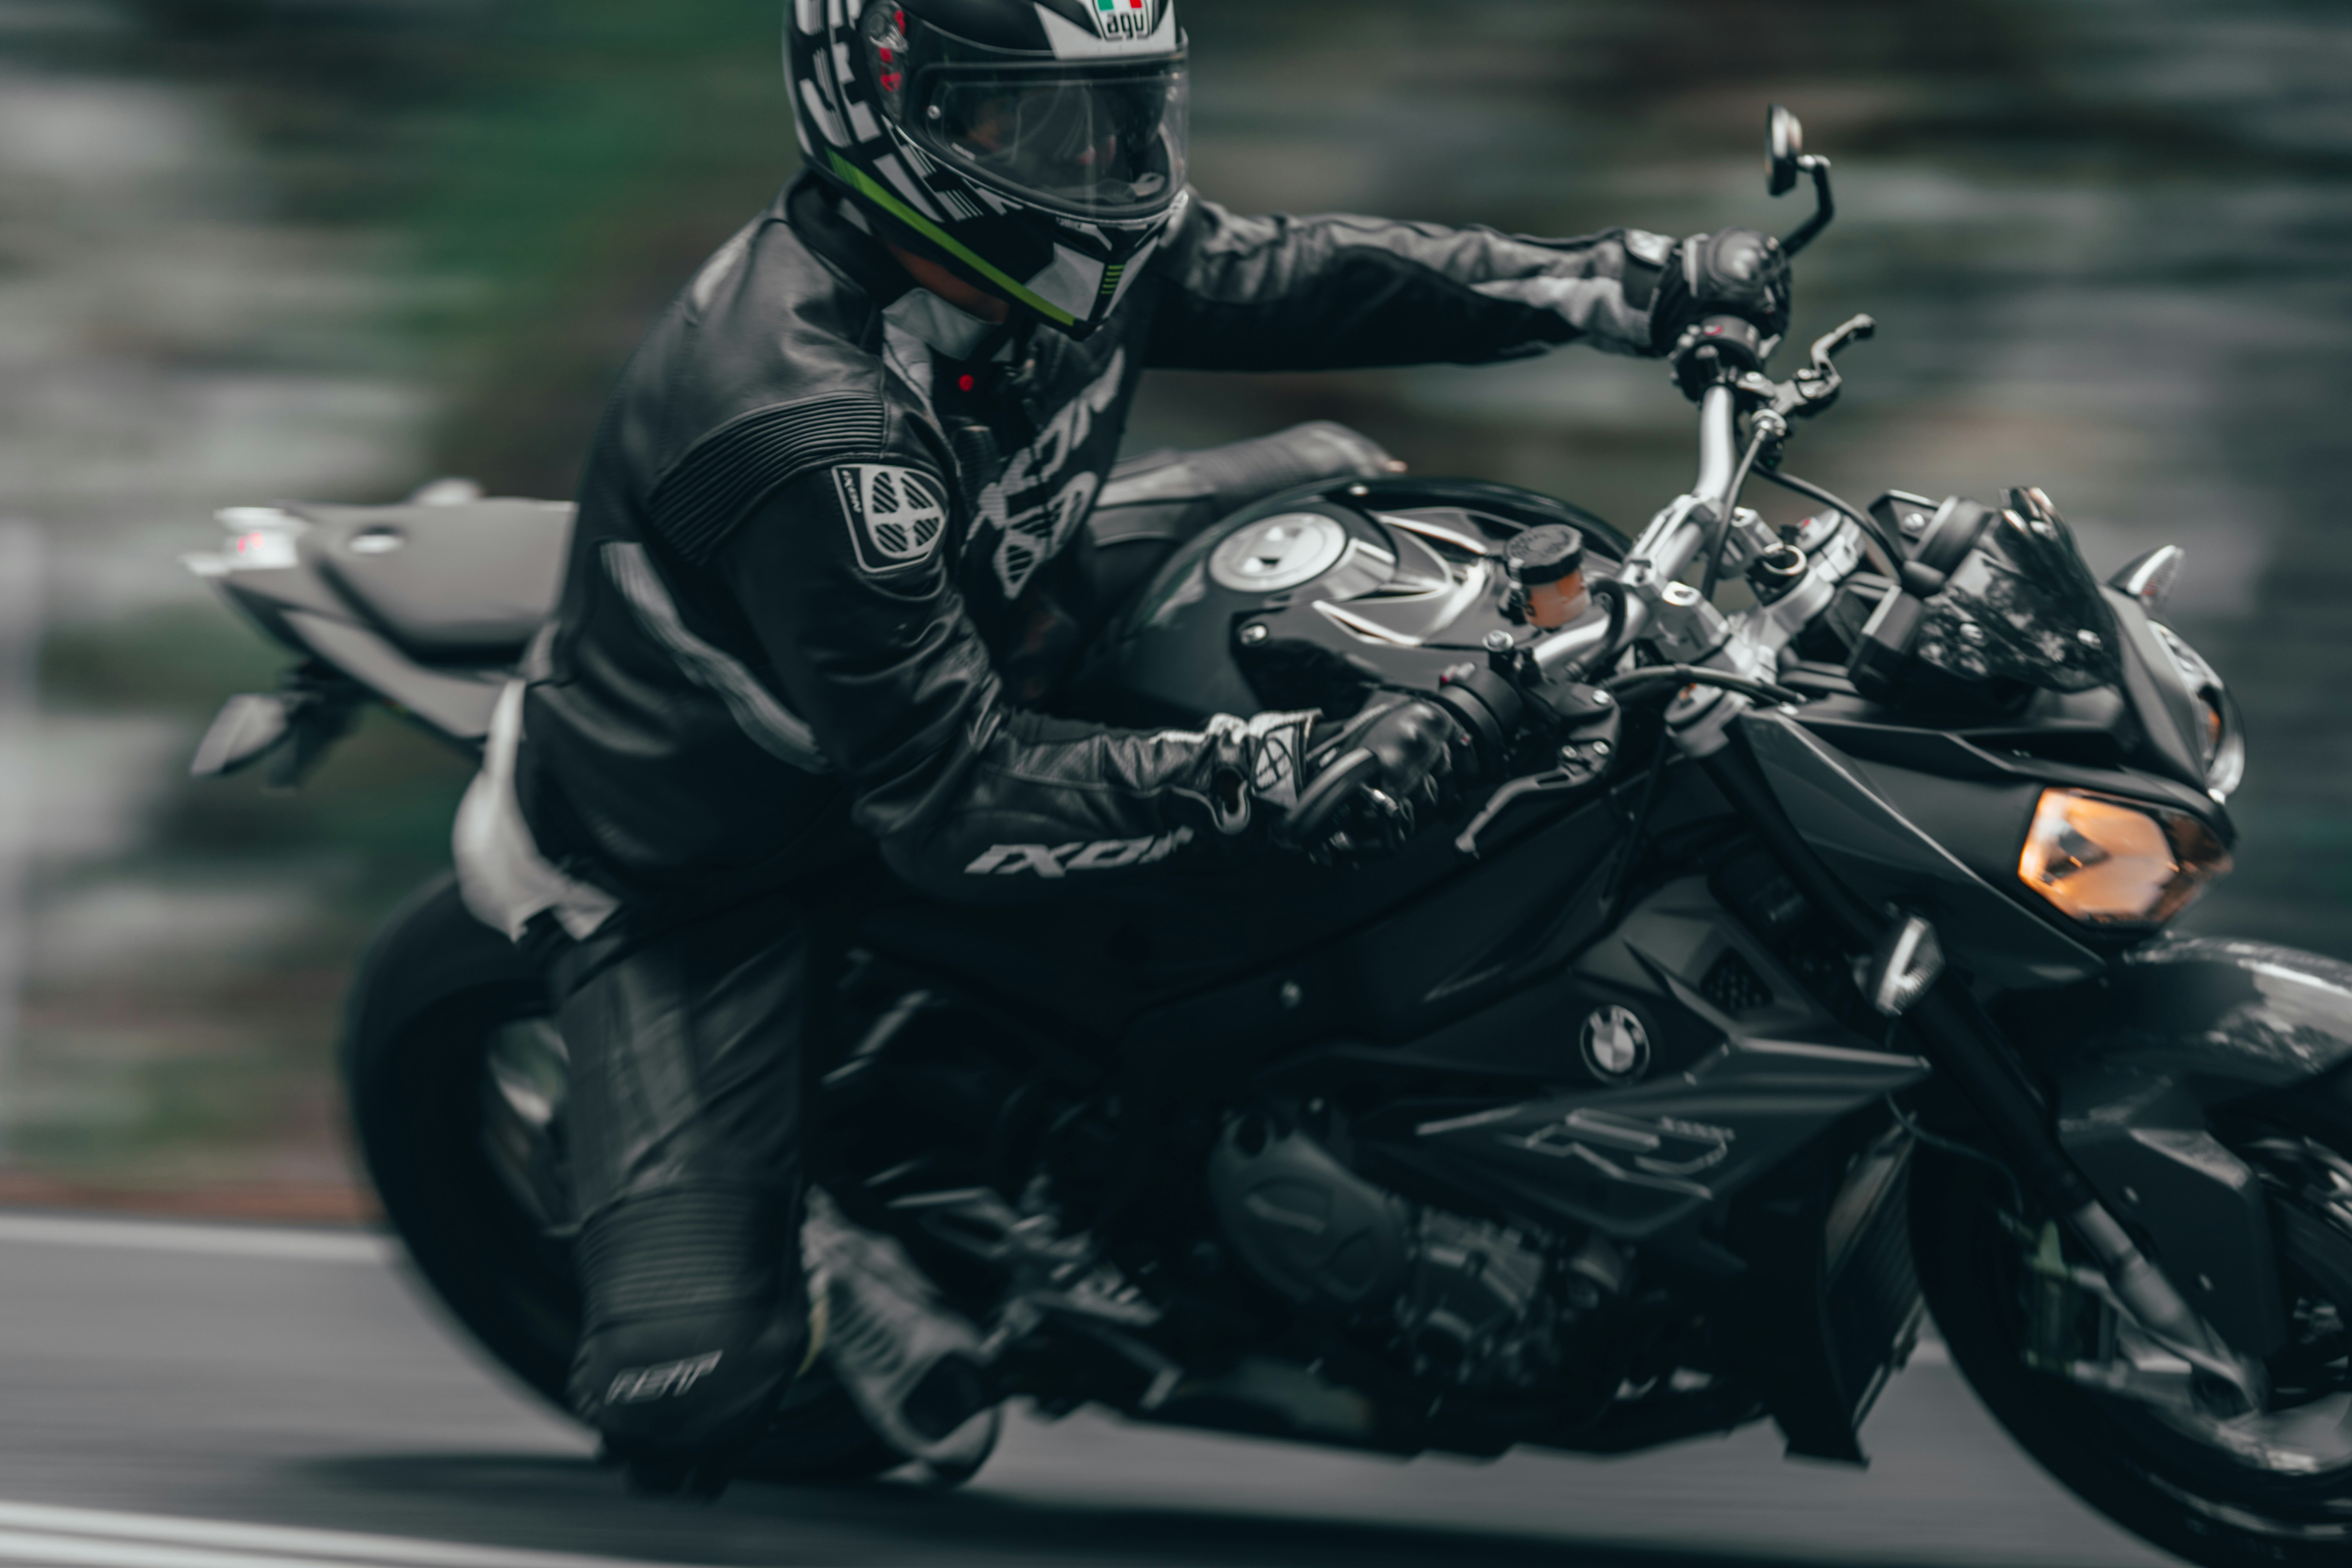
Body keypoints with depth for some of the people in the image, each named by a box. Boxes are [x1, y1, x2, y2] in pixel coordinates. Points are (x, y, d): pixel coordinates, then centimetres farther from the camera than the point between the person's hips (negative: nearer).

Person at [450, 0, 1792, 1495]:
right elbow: (955, 805, -36)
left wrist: (1635, 281, -9)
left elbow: (1288, 277, 0)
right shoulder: (807, 429, -38)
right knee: (690, 1399, -22)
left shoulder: (1072, 249, -14)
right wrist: (1268, 781, -43)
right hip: (688, 861, -8)